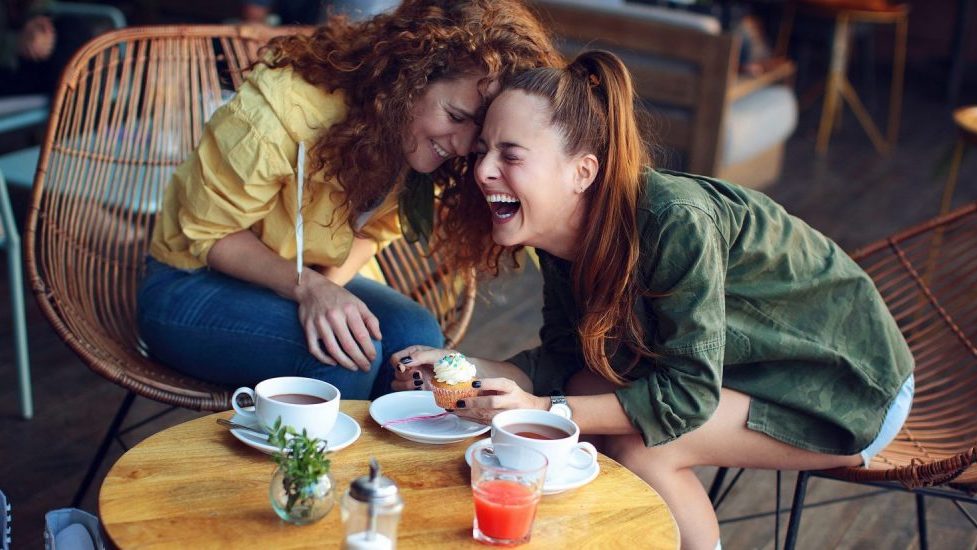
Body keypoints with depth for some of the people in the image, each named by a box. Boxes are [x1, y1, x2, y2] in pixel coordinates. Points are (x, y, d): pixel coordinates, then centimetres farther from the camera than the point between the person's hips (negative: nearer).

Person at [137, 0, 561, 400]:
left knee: (418, 336, -23)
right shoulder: (284, 108, -30)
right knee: (339, 353, -31)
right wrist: (308, 286, -35)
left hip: (316, 277, 5)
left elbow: (370, 229, 1)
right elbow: (210, 233, -20)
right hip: (196, 283, -5)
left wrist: (330, 283, -20)